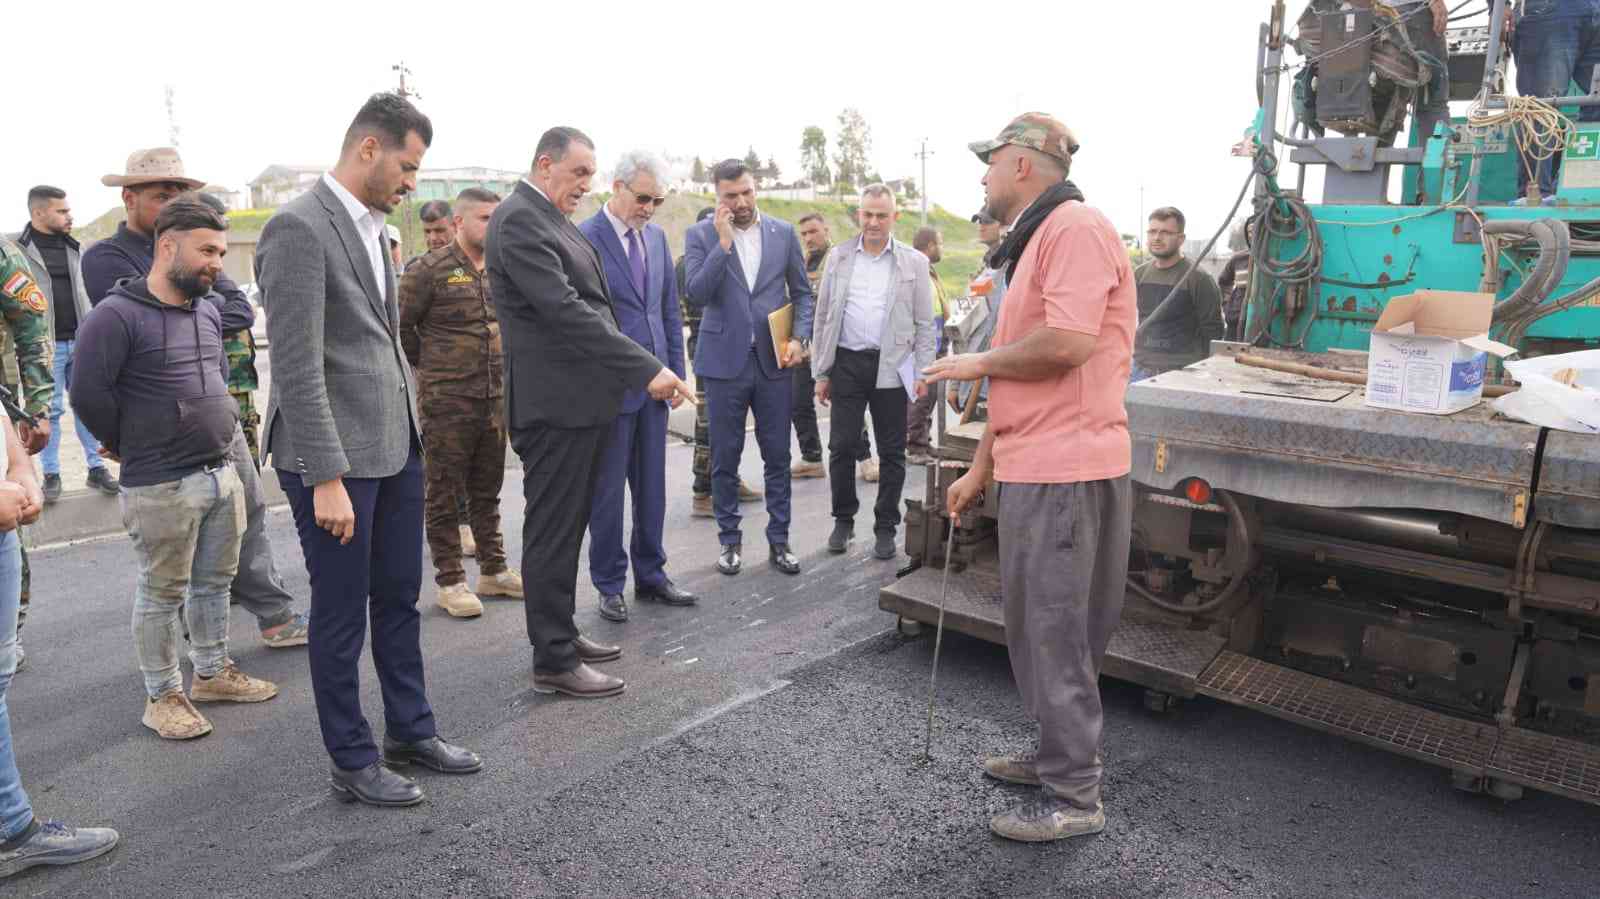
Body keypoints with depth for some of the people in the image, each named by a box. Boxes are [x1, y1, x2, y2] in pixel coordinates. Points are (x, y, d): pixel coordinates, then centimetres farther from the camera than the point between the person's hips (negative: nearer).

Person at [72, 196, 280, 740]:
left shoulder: (208, 312, 10)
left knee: (214, 582, 17)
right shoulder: (117, 315, -14)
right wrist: (130, 447, -4)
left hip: (222, 474, 7)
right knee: (162, 593, 5)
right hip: (161, 487, -7)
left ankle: (213, 673, 33)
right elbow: (88, 394, -17)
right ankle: (163, 696, 18)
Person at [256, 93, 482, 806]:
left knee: (399, 598, 17)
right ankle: (352, 762, 21)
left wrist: (411, 429, 15)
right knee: (341, 614, 6)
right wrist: (327, 478, -20)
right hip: (333, 454, -8)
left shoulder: (372, 226, 12)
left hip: (395, 444, 8)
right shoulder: (298, 227, -15)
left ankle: (410, 731, 32)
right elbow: (296, 366, -19)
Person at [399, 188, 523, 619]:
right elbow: (400, 327, -4)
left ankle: (493, 570, 25)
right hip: (446, 401, -6)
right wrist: (430, 367, 5)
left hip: (495, 397, 6)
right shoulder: (429, 269, -9)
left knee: (487, 490, 15)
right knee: (444, 494, 3)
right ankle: (450, 581, 12)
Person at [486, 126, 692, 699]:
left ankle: (561, 634, 29)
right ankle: (554, 662, 7)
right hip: (554, 401, -10)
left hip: (581, 400, 10)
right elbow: (564, 310, -23)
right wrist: (646, 369, -25)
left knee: (567, 527, 17)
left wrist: (640, 370, 15)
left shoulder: (554, 221, 17)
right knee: (553, 531, -2)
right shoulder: (518, 219, -14)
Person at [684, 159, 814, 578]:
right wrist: (723, 243, -18)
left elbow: (802, 292, 11)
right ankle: (730, 540, 20)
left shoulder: (784, 233, 5)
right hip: (725, 360, -1)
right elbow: (697, 293, -13)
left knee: (777, 456, 7)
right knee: (725, 458, 6)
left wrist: (799, 338, -4)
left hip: (773, 360, 2)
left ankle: (779, 540, 18)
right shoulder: (700, 235, -1)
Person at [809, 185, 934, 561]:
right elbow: (823, 318, 9)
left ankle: (885, 527, 17)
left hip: (891, 367, -1)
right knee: (841, 446, 4)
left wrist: (923, 373, -3)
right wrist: (820, 372, 5)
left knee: (892, 452, 5)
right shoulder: (839, 257, 7)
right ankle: (843, 519, 21)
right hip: (846, 364, 1)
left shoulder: (914, 262, 4)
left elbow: (924, 324, 5)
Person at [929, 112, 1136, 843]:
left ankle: (1074, 798, 9)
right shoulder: (1032, 246, 21)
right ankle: (1055, 755, 33)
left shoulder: (1076, 228, -11)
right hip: (1030, 470, 10)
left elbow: (1067, 341, -25)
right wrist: (980, 469, 21)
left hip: (1065, 471, -10)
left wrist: (979, 363, -9)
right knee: (1036, 625, 18)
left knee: (1056, 633, -3)